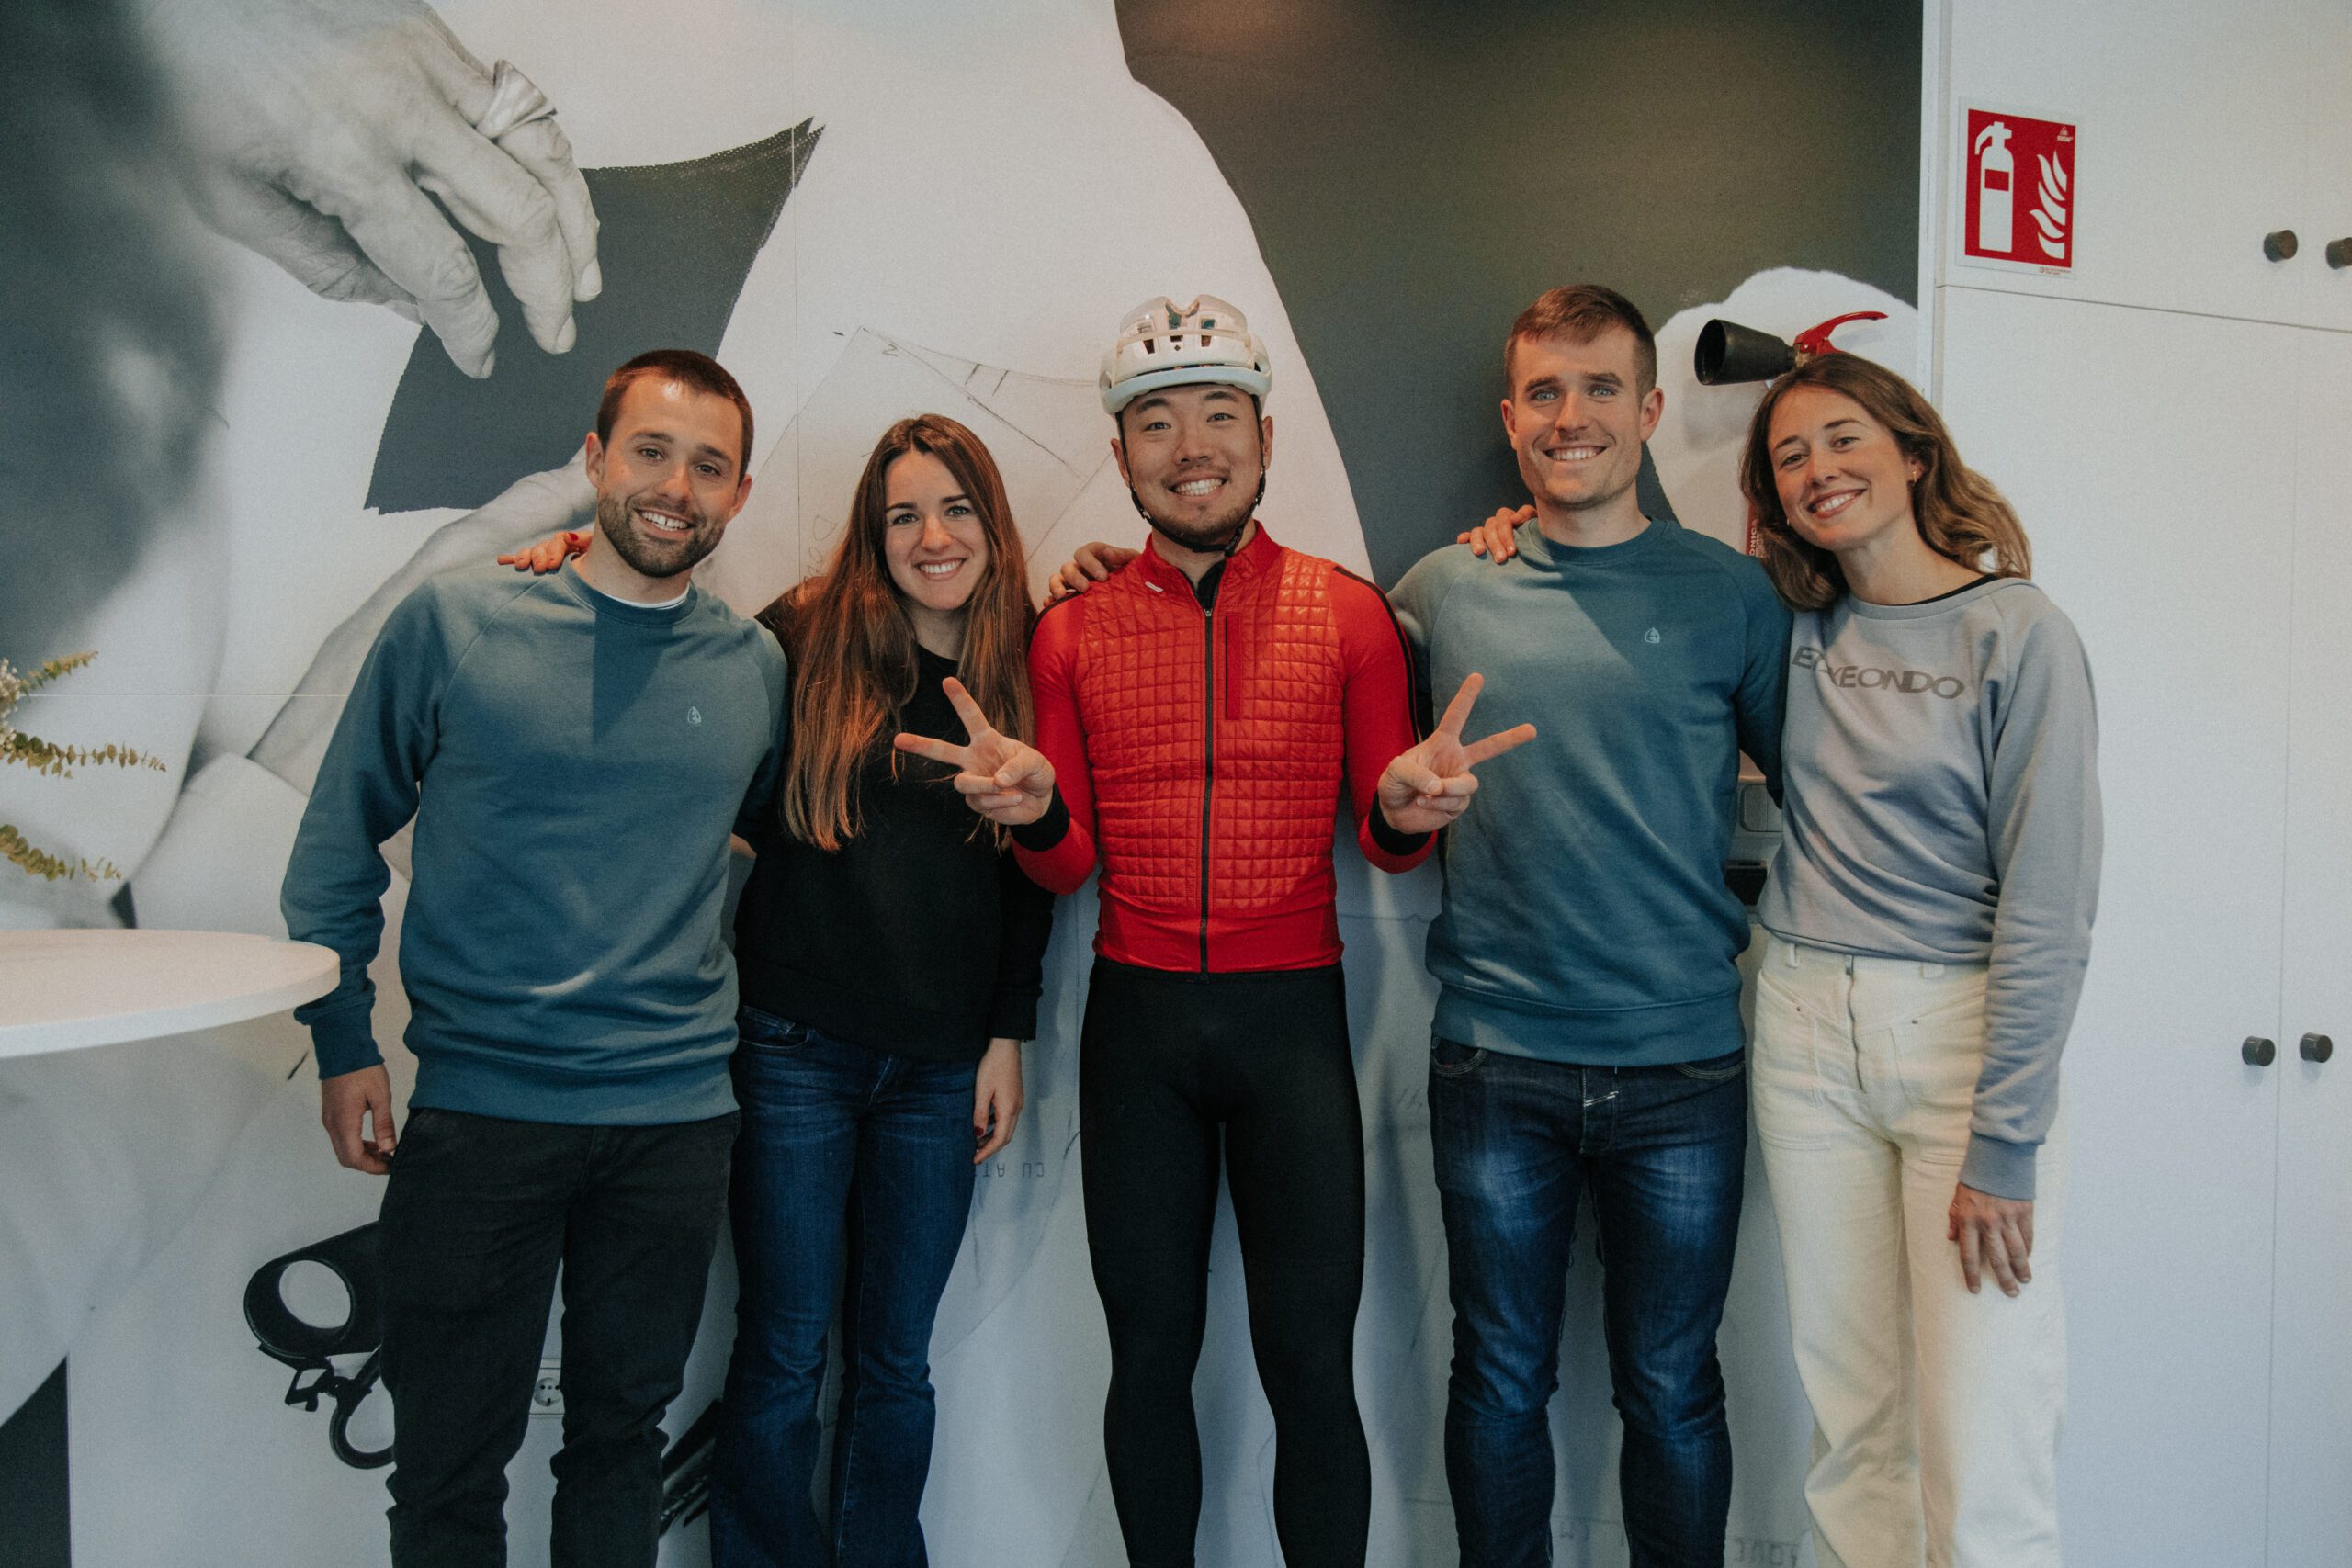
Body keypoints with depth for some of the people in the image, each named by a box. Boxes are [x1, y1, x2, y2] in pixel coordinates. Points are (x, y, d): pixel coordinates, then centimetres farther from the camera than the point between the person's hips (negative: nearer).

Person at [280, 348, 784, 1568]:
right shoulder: (453, 622, -4)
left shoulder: (755, 667, 4)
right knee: (449, 1457, 9)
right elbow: (340, 836, 3)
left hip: (677, 1113, 3)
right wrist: (343, 1041, 0)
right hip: (480, 1105, -2)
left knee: (622, 1432, 17)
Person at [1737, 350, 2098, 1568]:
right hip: (1805, 1029, 4)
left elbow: (2048, 905, -9)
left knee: (1982, 1453, -4)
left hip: (1962, 1029, -4)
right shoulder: (1799, 630, 8)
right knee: (1851, 1421, 11)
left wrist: (2003, 1143, -12)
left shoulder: (2020, 634, -6)